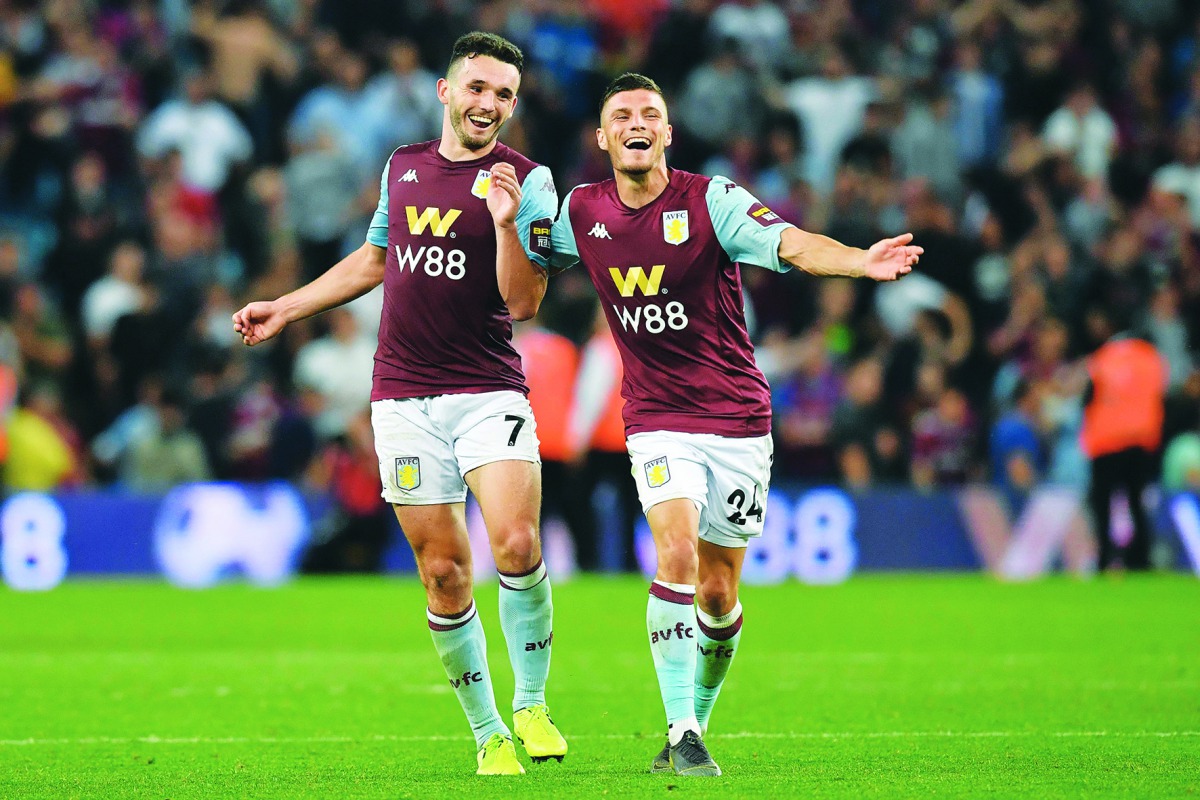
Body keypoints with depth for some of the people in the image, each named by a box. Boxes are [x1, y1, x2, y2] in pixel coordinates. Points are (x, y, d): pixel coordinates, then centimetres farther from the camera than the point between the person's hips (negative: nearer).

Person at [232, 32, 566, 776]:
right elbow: (375, 259, 28)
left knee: (517, 546, -22)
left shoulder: (527, 180, -2)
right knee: (445, 573, 0)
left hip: (488, 393, -3)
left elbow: (524, 303, -9)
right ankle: (489, 735, 9)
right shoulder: (403, 165, 11)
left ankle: (532, 703, -3)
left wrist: (507, 226, -24)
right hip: (404, 398, 3)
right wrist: (286, 308, 30)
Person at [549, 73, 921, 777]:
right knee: (677, 554, -22)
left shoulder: (710, 201, -10)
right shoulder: (582, 212, 1)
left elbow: (793, 245, -24)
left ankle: (695, 724, 27)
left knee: (718, 594, 4)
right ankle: (681, 736, -20)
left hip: (738, 420, -1)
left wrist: (862, 261, -43)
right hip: (657, 423, 1)